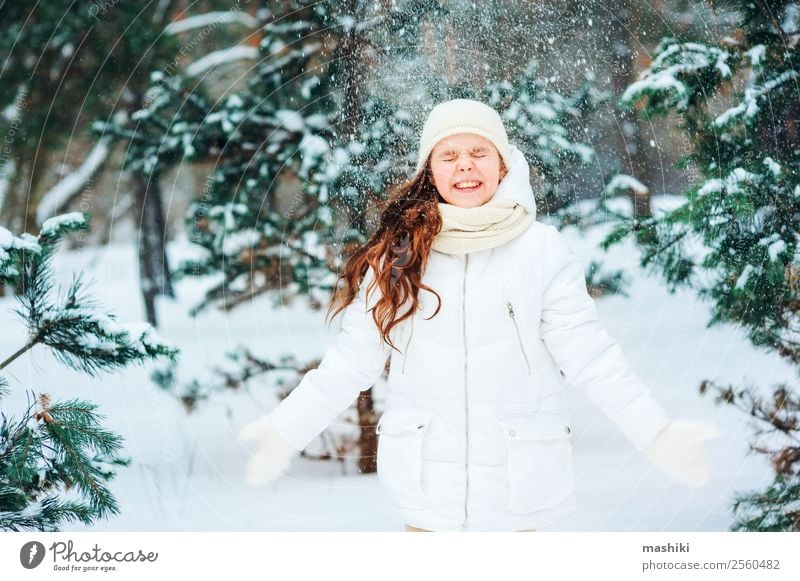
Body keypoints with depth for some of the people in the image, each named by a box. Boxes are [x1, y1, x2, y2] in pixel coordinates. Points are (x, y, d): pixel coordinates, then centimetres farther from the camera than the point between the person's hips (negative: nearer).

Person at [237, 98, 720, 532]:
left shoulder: (543, 249, -4)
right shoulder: (399, 254, -1)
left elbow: (588, 354, -5)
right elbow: (352, 360, 3)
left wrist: (657, 432, -12)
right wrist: (286, 431, 1)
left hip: (518, 481, -1)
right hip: (426, 479, 1)